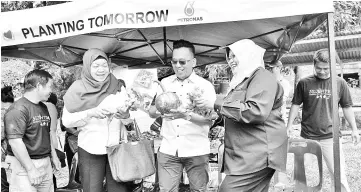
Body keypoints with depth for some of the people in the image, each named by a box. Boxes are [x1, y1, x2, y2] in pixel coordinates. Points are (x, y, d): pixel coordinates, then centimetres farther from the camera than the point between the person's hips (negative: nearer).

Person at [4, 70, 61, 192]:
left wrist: (53, 156, 21)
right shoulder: (18, 109, -15)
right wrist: (31, 169, -19)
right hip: (24, 166, -8)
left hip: (46, 163, 8)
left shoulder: (43, 107, 15)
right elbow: (15, 141, -21)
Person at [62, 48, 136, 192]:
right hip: (90, 150, -1)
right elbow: (66, 120, -4)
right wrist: (91, 113, -17)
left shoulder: (118, 86, 2)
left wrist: (125, 115, -19)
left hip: (116, 148, 1)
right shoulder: (77, 89, -3)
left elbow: (130, 120, 3)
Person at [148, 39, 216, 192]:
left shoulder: (205, 85, -3)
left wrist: (187, 115, -29)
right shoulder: (165, 83, 9)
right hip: (168, 150, 2)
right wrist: (159, 109, -15)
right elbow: (151, 113, 9)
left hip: (196, 151, -2)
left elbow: (210, 119, -11)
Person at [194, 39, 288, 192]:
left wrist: (216, 105, -20)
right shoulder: (243, 80, 22)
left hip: (257, 156, -9)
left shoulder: (262, 77, -8)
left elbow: (257, 111, -24)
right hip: (245, 155, 9)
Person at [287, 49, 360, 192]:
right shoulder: (304, 83, -3)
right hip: (307, 136, 1)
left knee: (339, 175, 1)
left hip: (331, 137, 0)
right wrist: (289, 125, 3)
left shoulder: (340, 83, -1)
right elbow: (296, 104, 6)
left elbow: (347, 107, 8)